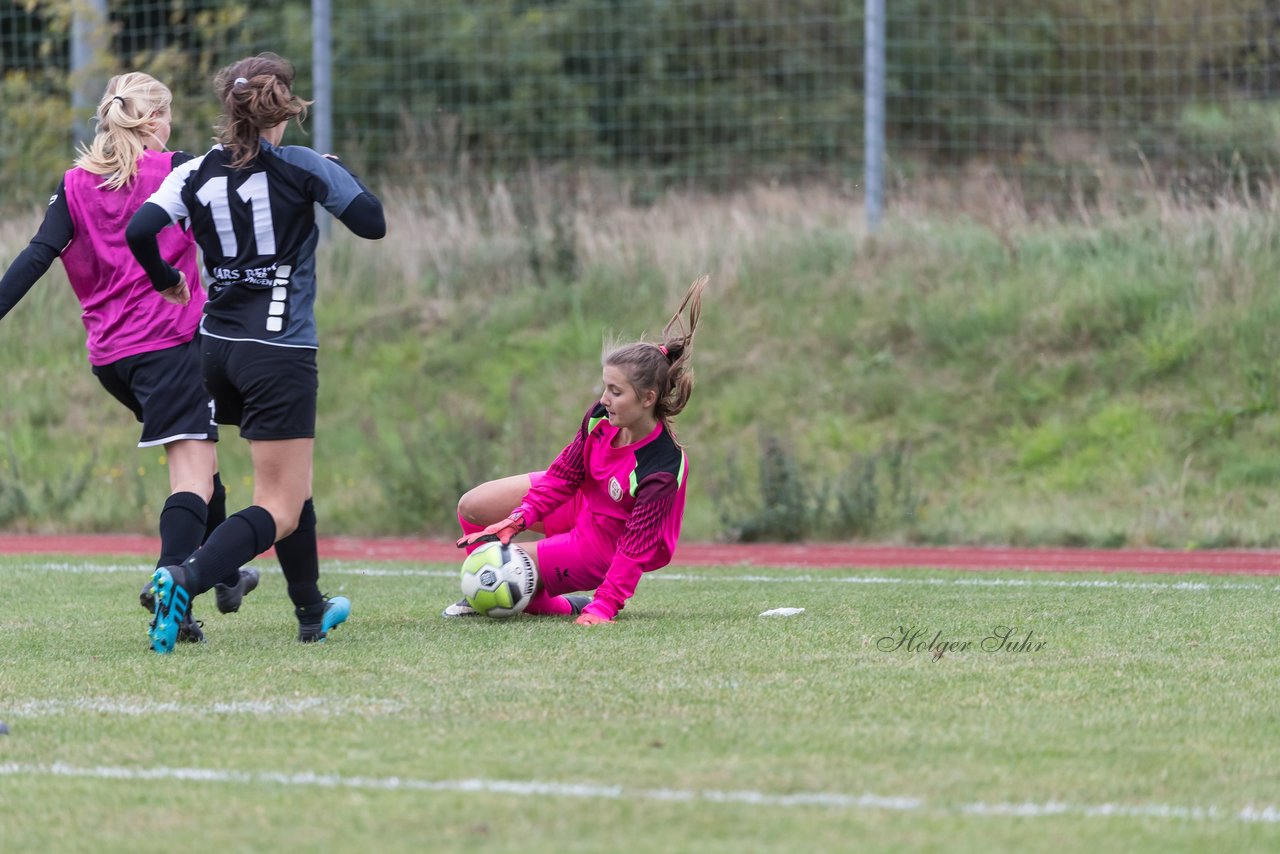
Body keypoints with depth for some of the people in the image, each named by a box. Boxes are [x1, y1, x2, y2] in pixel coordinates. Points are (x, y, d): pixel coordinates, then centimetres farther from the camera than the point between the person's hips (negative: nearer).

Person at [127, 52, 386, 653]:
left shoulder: (196, 174, 1)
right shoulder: (302, 168, -8)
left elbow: (139, 231, -12)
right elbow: (373, 223, -6)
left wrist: (167, 282, 7)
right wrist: (339, 174, 13)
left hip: (219, 349, 6)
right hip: (280, 352, -6)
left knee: (291, 485, 26)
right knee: (279, 511, -5)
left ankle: (312, 611, 35)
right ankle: (185, 579, -31)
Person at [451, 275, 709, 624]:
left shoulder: (661, 471, -37)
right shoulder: (602, 416, -19)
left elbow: (635, 551, -33)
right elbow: (565, 473, -4)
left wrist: (603, 608, -40)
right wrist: (516, 521, -13)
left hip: (604, 544, -7)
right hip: (581, 501, 7)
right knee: (472, 508, 6)